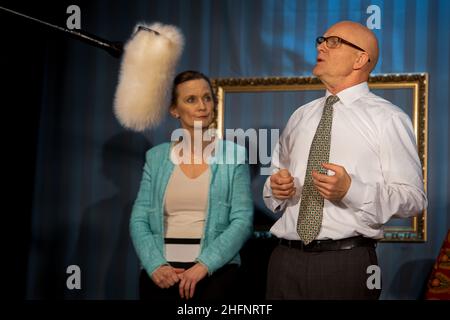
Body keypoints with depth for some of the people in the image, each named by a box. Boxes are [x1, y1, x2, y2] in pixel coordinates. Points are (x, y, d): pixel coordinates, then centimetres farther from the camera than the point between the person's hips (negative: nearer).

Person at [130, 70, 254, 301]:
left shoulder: (233, 155, 1)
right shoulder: (156, 157, 8)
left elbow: (242, 221, -5)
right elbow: (139, 220, 4)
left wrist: (204, 265, -16)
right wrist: (156, 265, -12)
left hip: (215, 270, -2)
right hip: (160, 272, 2)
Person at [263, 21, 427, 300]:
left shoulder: (388, 119, -3)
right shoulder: (301, 116, 13)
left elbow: (414, 197, -9)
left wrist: (352, 191, -22)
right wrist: (277, 188, 0)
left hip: (347, 263, -4)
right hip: (286, 259, 5)